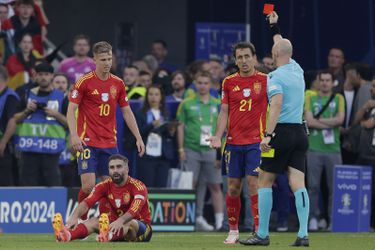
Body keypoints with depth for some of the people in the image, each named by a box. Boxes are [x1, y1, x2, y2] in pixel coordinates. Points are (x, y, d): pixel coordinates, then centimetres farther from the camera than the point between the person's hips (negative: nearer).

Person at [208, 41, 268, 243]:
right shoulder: (229, 82, 8)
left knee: (254, 184, -12)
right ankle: (233, 231, 17)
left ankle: (259, 229, -10)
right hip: (233, 142, 3)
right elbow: (224, 112, 8)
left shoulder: (265, 80, 1)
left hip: (256, 141, -3)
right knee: (233, 187, 5)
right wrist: (218, 136, -4)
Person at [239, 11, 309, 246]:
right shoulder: (297, 70, 12)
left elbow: (277, 106, -21)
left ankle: (262, 234, 2)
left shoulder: (275, 77, -9)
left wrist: (268, 135, -25)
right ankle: (303, 234, -10)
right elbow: (284, 47, 33)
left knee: (265, 181, 2)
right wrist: (275, 27, 44)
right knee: (298, 183, 0)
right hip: (300, 132, 6)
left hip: (282, 131, -6)